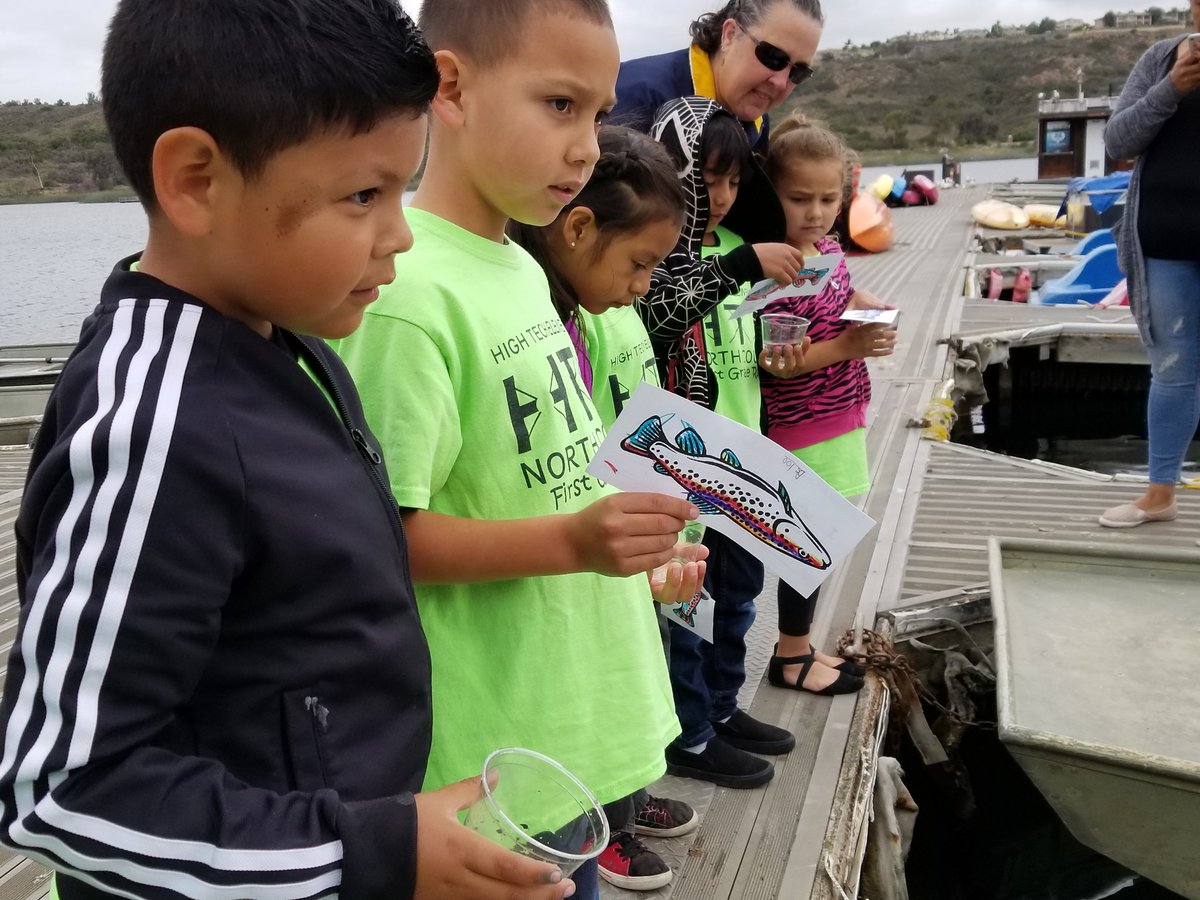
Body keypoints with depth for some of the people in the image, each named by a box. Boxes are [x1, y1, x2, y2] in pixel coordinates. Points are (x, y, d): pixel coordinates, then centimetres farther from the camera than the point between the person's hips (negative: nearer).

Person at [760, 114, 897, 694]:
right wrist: (844, 347, -27)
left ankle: (799, 646, 33)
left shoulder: (829, 248, 6)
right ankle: (791, 659, 22)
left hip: (839, 422, 9)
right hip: (804, 432, -9)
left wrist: (870, 311, 4)